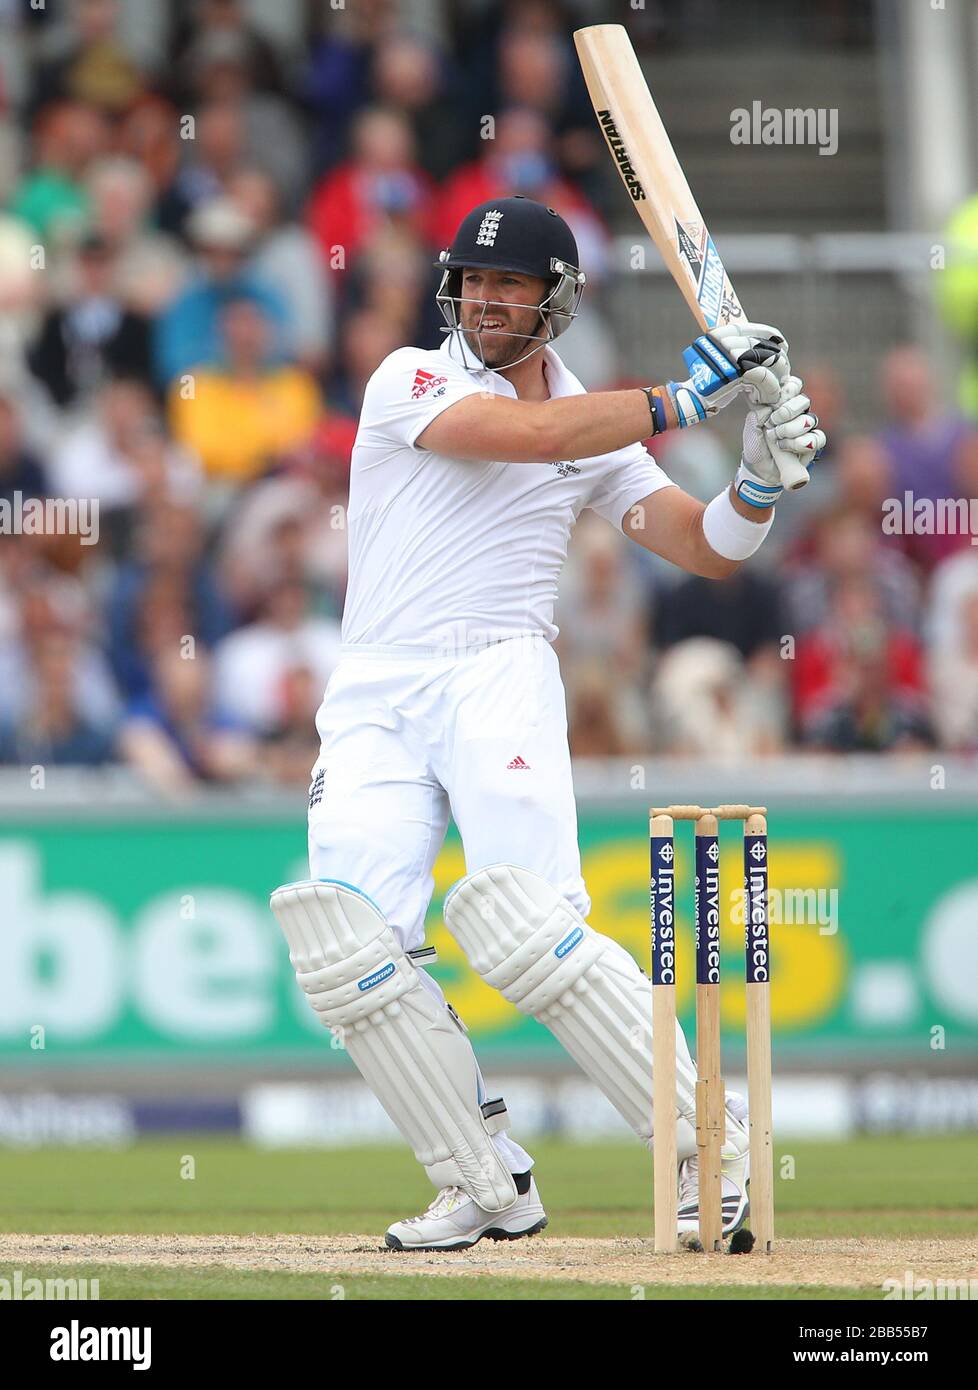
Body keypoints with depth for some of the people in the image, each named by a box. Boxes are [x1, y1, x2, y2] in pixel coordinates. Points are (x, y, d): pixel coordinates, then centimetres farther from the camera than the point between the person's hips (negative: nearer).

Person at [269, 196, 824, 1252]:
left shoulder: (602, 435, 13)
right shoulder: (411, 381, 3)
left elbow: (709, 550, 10)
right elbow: (523, 433, -15)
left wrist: (762, 470, -9)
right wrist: (683, 400, -15)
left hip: (499, 680, -1)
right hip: (374, 699, 1)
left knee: (528, 932, -20)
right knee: (346, 946, -13)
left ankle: (712, 1145, -13)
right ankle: (485, 1186, -2)